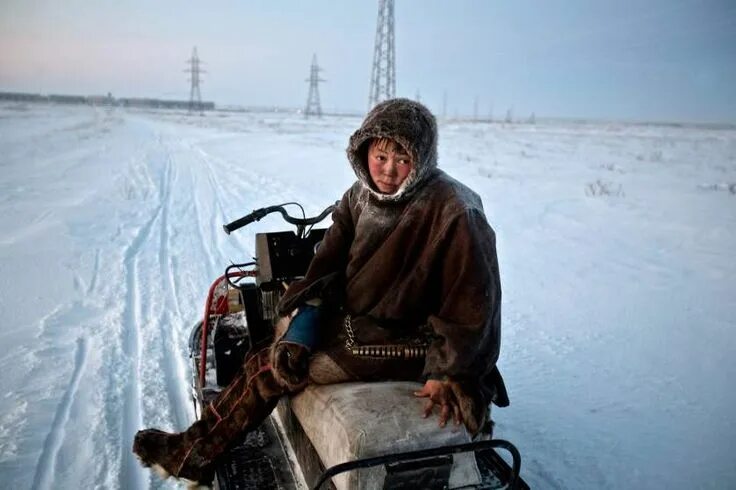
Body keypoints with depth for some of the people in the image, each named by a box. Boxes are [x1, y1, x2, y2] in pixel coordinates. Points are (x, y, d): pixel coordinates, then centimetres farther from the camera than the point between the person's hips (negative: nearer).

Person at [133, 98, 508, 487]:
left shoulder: (453, 213, -22)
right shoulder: (362, 196, -1)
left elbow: (472, 301, -19)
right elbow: (326, 267, -2)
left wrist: (447, 374, -20)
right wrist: (298, 335, -12)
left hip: (401, 342, -8)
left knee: (269, 368, -9)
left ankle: (195, 454, 10)